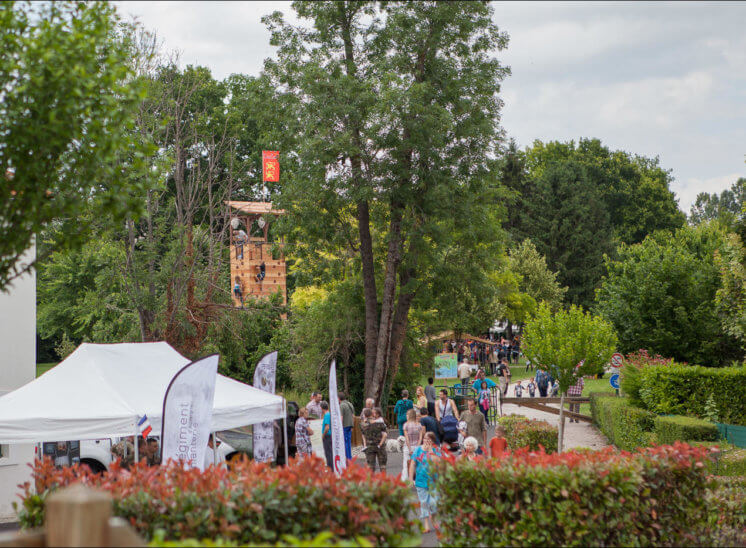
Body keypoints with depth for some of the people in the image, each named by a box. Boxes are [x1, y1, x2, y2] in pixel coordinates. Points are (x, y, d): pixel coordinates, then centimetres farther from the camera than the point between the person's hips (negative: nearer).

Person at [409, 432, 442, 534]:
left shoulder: (436, 451, -1)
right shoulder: (418, 450, 4)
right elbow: (412, 464, 5)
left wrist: (430, 451, -18)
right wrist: (411, 479, 1)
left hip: (434, 481, -1)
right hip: (421, 481, 1)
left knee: (433, 502, -6)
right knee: (423, 503, 4)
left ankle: (433, 517, 23)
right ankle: (426, 525, 12)